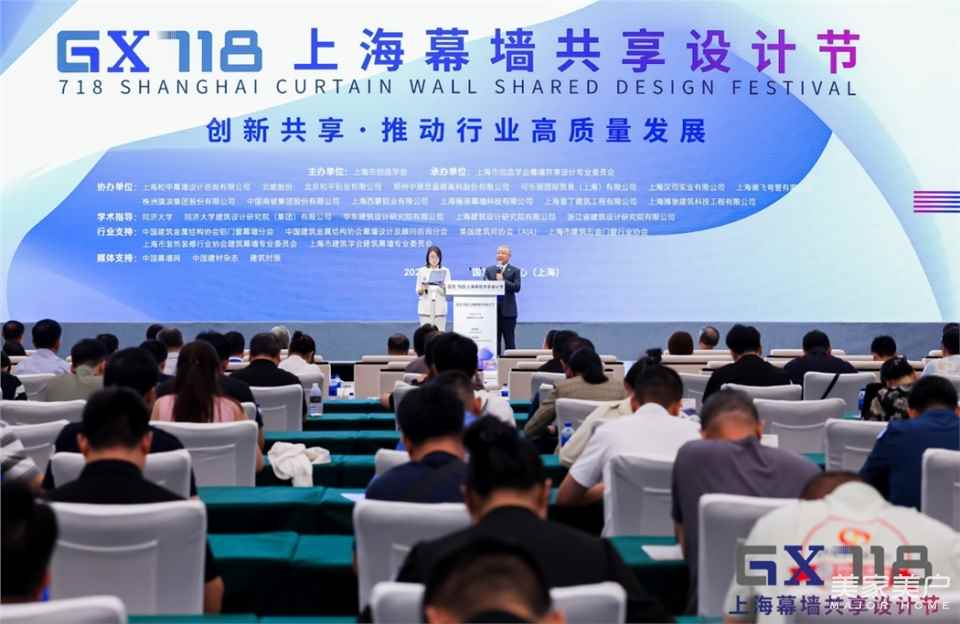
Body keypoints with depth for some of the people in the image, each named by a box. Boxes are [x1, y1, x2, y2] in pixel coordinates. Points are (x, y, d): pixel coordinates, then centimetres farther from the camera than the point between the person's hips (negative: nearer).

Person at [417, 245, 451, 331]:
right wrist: (423, 288, -15)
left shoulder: (445, 271, 6)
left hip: (440, 308, 0)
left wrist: (443, 287, -18)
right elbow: (418, 292, 6)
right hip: (425, 308, 0)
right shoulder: (422, 271, 6)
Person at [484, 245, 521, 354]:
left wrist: (503, 281, -15)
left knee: (509, 341, 0)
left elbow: (517, 287, -8)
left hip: (507, 310, -2)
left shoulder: (514, 271, 5)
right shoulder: (489, 270, 14)